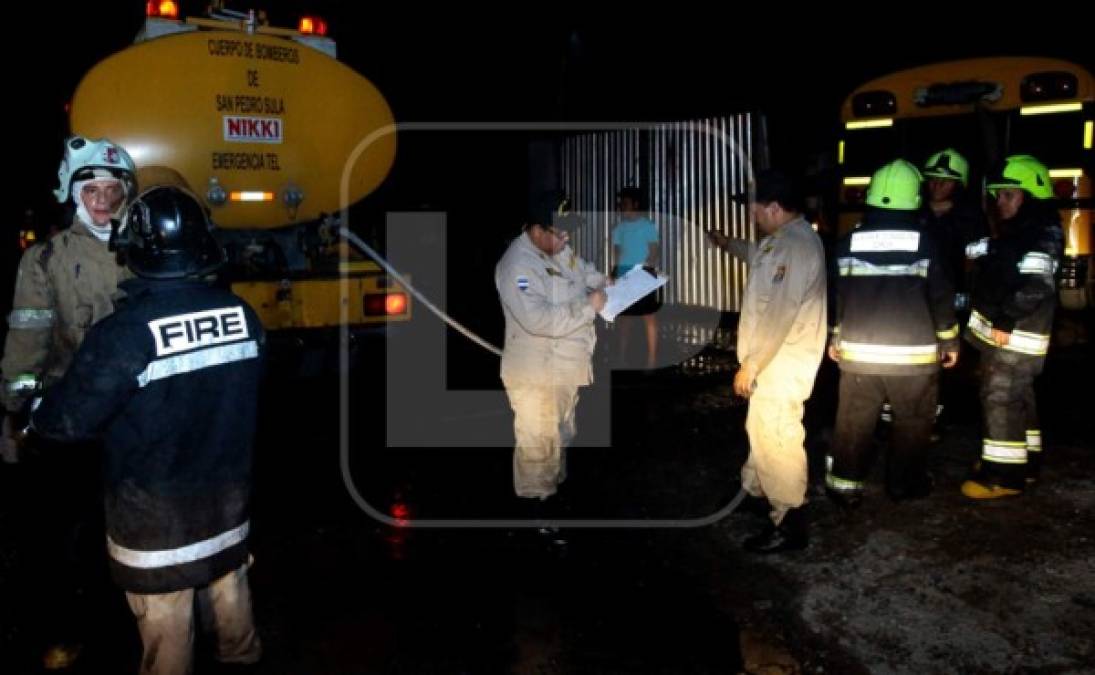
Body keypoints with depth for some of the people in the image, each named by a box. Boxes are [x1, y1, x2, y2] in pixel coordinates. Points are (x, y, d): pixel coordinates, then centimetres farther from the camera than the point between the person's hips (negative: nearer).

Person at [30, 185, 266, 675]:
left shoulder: (125, 332, -26)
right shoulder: (242, 314, -10)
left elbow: (71, 418, -17)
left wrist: (35, 416, 4)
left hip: (155, 507, -5)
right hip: (227, 489, 5)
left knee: (166, 622, 13)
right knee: (229, 585, 26)